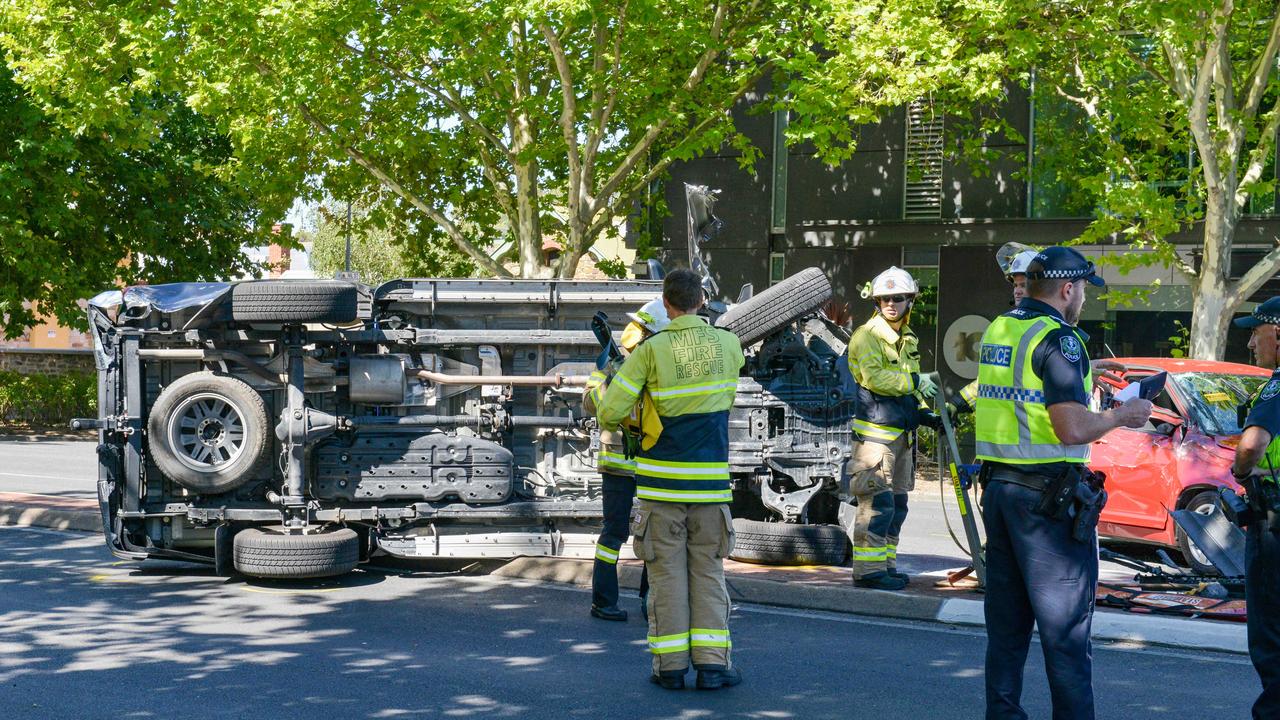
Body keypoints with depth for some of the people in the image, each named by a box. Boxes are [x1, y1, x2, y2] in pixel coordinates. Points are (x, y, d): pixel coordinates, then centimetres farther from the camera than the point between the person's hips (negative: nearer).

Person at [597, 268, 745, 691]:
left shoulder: (652, 349, -9)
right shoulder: (728, 345, 0)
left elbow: (610, 412, -9)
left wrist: (617, 422, 13)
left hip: (661, 480, -2)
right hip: (710, 479, 2)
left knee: (667, 571, 5)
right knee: (708, 571, 8)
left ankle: (670, 665, 5)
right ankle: (712, 662, 2)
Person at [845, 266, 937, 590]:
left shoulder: (909, 339, 18)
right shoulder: (868, 335, -10)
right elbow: (874, 377, -23)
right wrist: (915, 381, -17)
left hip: (902, 432, 9)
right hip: (876, 431, -9)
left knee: (896, 504, 12)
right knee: (878, 502, -12)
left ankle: (886, 564, 19)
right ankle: (868, 570, -9)